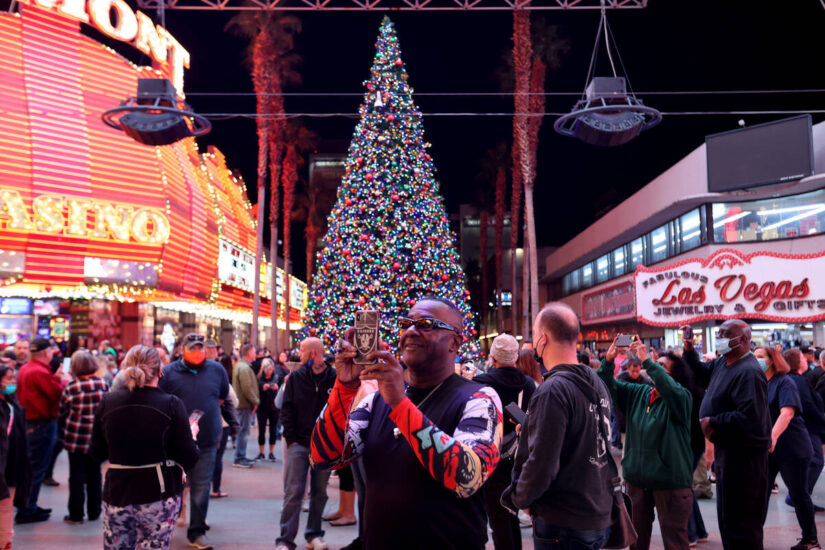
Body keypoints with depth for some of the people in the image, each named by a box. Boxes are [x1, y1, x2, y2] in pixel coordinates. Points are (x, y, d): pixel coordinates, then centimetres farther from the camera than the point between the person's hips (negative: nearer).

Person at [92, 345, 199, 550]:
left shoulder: (107, 402, -3)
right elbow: (188, 459, -10)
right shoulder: (171, 405, -11)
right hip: (159, 495, -2)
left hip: (116, 495, 3)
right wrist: (191, 433, 8)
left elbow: (98, 454, 8)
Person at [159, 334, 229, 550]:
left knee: (201, 488, 5)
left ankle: (197, 532, 16)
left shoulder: (217, 370, 3)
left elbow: (223, 396, 18)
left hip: (207, 440, 2)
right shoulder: (169, 372, -4)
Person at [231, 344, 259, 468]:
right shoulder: (244, 368, -18)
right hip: (245, 404, -11)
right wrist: (255, 401, -13)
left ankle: (241, 457, 23)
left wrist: (255, 401, 16)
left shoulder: (240, 365, 17)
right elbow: (247, 388, -22)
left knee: (243, 431, 15)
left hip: (242, 403, 11)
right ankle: (239, 459, 1)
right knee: (243, 431, -4)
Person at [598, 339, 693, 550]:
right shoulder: (638, 393, 7)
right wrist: (608, 360, -14)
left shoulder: (682, 397, -9)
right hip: (637, 479, 5)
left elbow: (669, 387, -31)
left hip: (669, 481, -5)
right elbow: (607, 386, 2)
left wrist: (647, 361, -31)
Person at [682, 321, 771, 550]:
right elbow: (700, 374, 27)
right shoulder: (722, 363, 8)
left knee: (740, 524, 0)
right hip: (726, 450, 10)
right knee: (726, 516, 22)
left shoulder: (748, 372, -23)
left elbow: (751, 418, -31)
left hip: (743, 455, -10)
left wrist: (713, 422, -20)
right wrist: (689, 350, 10)